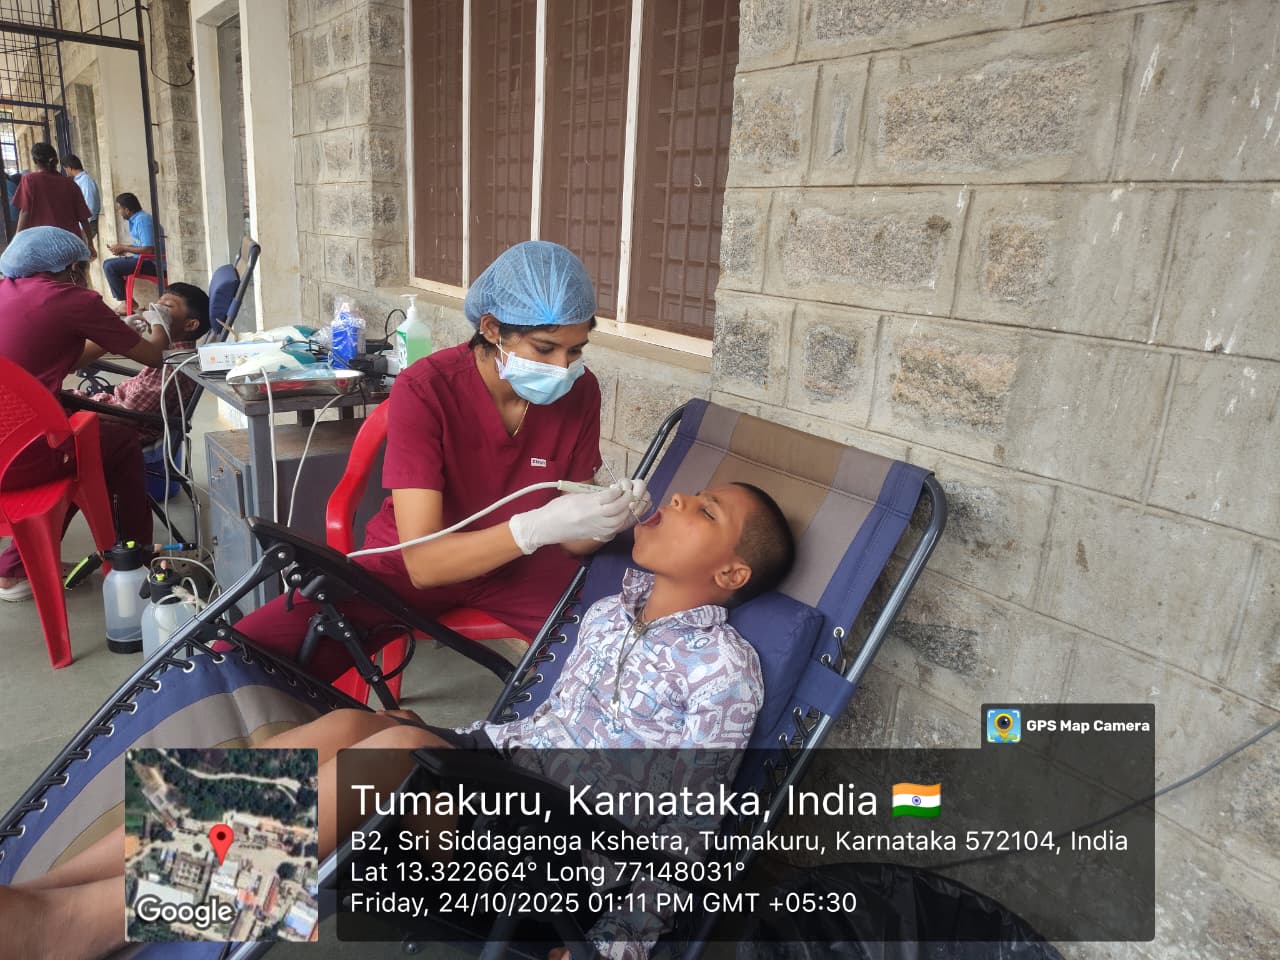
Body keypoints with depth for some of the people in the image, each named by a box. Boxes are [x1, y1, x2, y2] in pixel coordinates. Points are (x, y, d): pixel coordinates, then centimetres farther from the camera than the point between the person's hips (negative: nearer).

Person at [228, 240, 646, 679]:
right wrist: (536, 527, -42)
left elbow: (571, 539, -6)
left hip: (520, 563, 3)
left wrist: (604, 521, -29)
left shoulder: (580, 391, -12)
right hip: (408, 565, -2)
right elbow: (424, 561, -27)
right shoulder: (424, 390, -23)